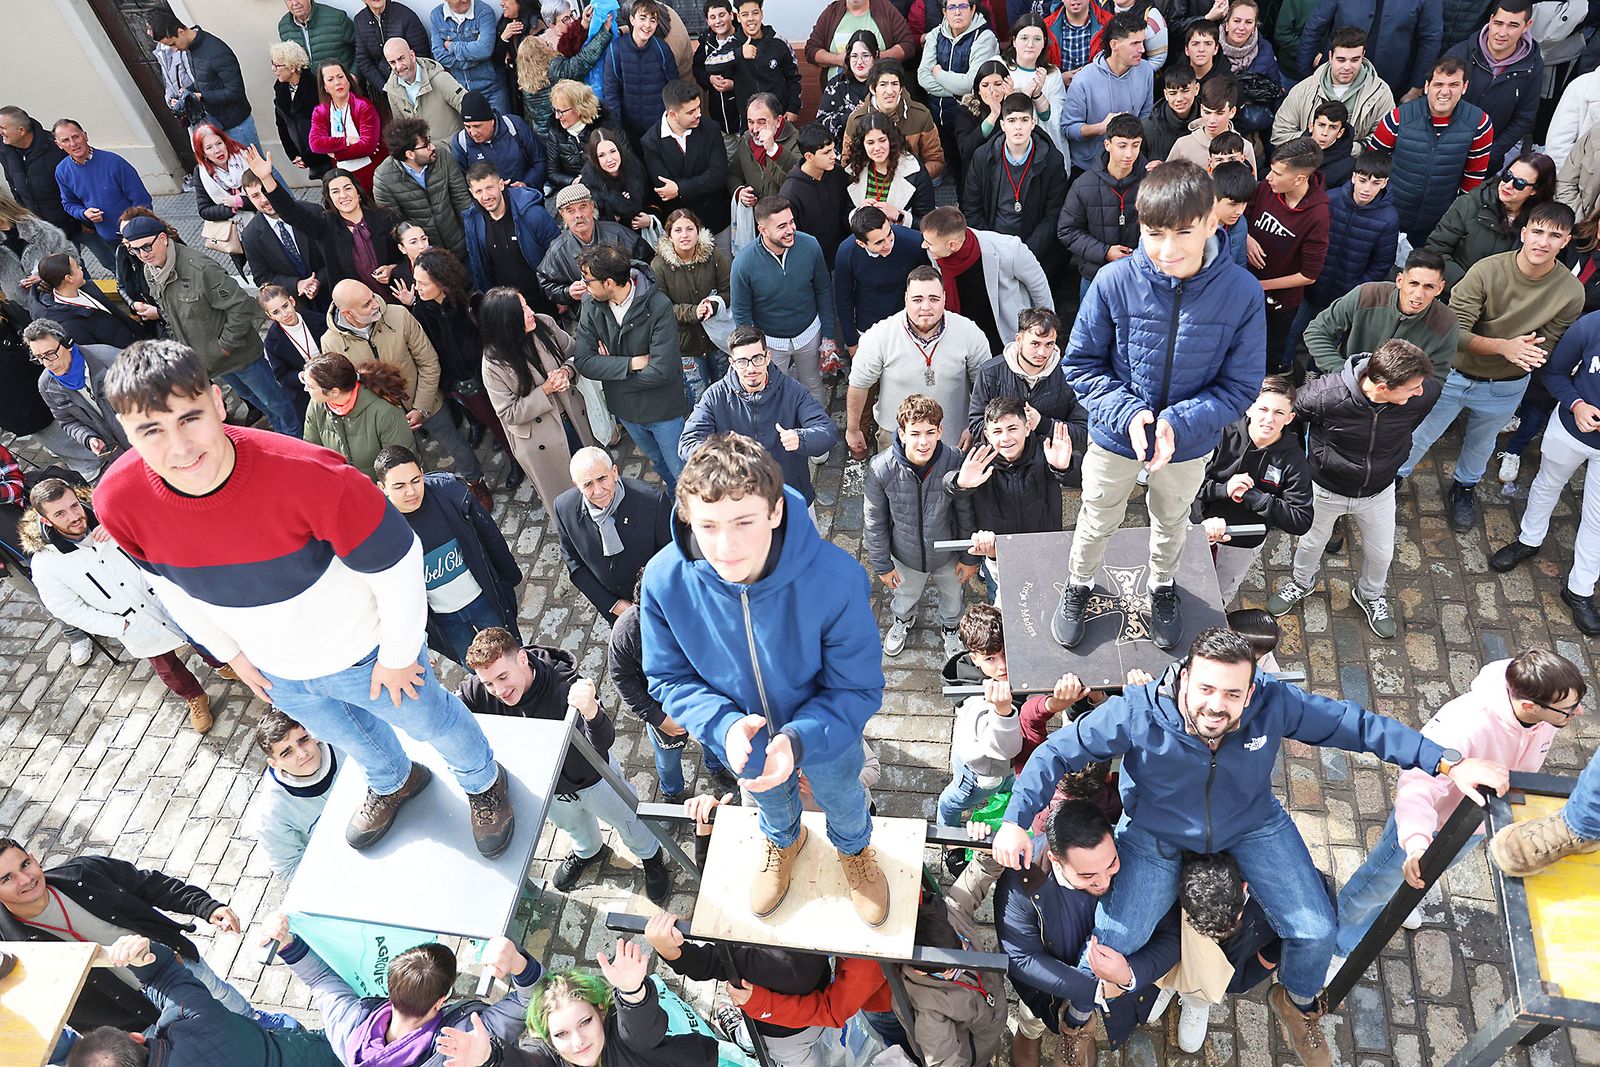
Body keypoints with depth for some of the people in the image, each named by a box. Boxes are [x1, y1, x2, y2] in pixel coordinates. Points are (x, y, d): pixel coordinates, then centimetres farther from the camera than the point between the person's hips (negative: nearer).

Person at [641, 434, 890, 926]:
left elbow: (859, 691, -26)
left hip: (826, 732, -2)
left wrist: (798, 739, -42)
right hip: (739, 734, 2)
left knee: (842, 800, 32)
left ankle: (855, 849, 69)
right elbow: (669, 677, -17)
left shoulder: (836, 579, -40)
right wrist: (724, 725, -35)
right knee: (769, 799, 36)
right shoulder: (665, 580, -33)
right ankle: (783, 840, 73)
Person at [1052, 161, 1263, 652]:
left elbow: (1239, 387, -15)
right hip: (1115, 435, -1)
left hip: (1190, 442, 1)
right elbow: (1081, 363, -14)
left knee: (1172, 521, 28)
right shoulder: (1115, 282, -25)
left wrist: (1177, 422, -29)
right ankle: (1078, 584, 53)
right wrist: (1127, 413, -27)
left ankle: (1162, 585, 59)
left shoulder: (1242, 292, -24)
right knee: (1098, 521, 23)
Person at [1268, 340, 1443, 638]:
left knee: (1381, 553, 23)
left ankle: (1371, 595, 56)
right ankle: (1302, 582, 58)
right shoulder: (1326, 395, -37)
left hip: (1379, 491, 2)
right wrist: (1318, 457, -3)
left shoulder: (1425, 393, -28)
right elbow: (1290, 414, -15)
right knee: (1312, 543, 25)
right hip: (1326, 488, -2)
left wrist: (1394, 458, 5)